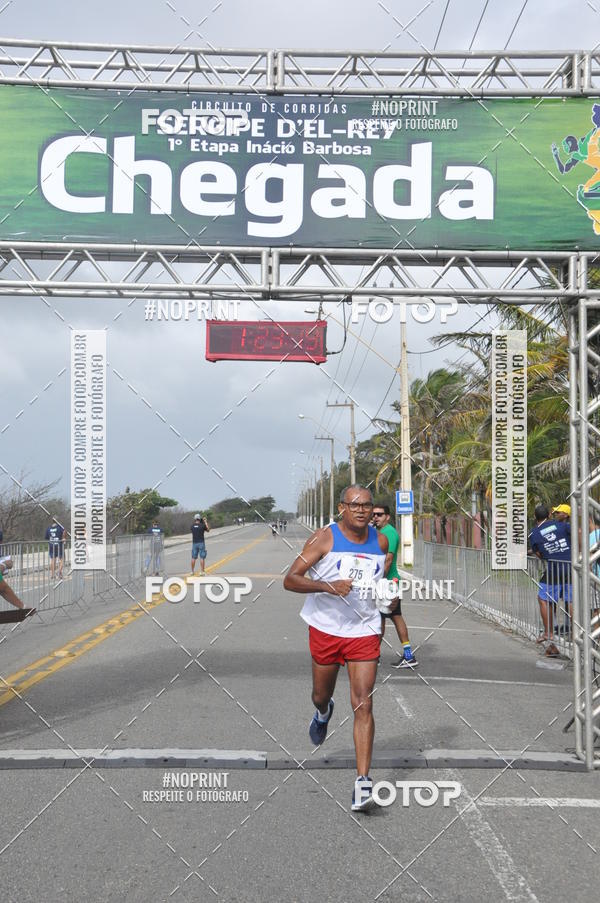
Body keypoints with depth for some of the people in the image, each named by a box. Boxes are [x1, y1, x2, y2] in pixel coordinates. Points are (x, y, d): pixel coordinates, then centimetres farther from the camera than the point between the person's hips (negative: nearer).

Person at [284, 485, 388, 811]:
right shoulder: (324, 538, -12)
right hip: (325, 628, -1)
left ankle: (362, 781, -7)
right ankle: (323, 714, 57)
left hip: (364, 632, 1)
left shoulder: (380, 542, 2)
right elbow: (290, 580, -17)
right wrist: (329, 586, -29)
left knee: (363, 705, -9)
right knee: (321, 695, 18)